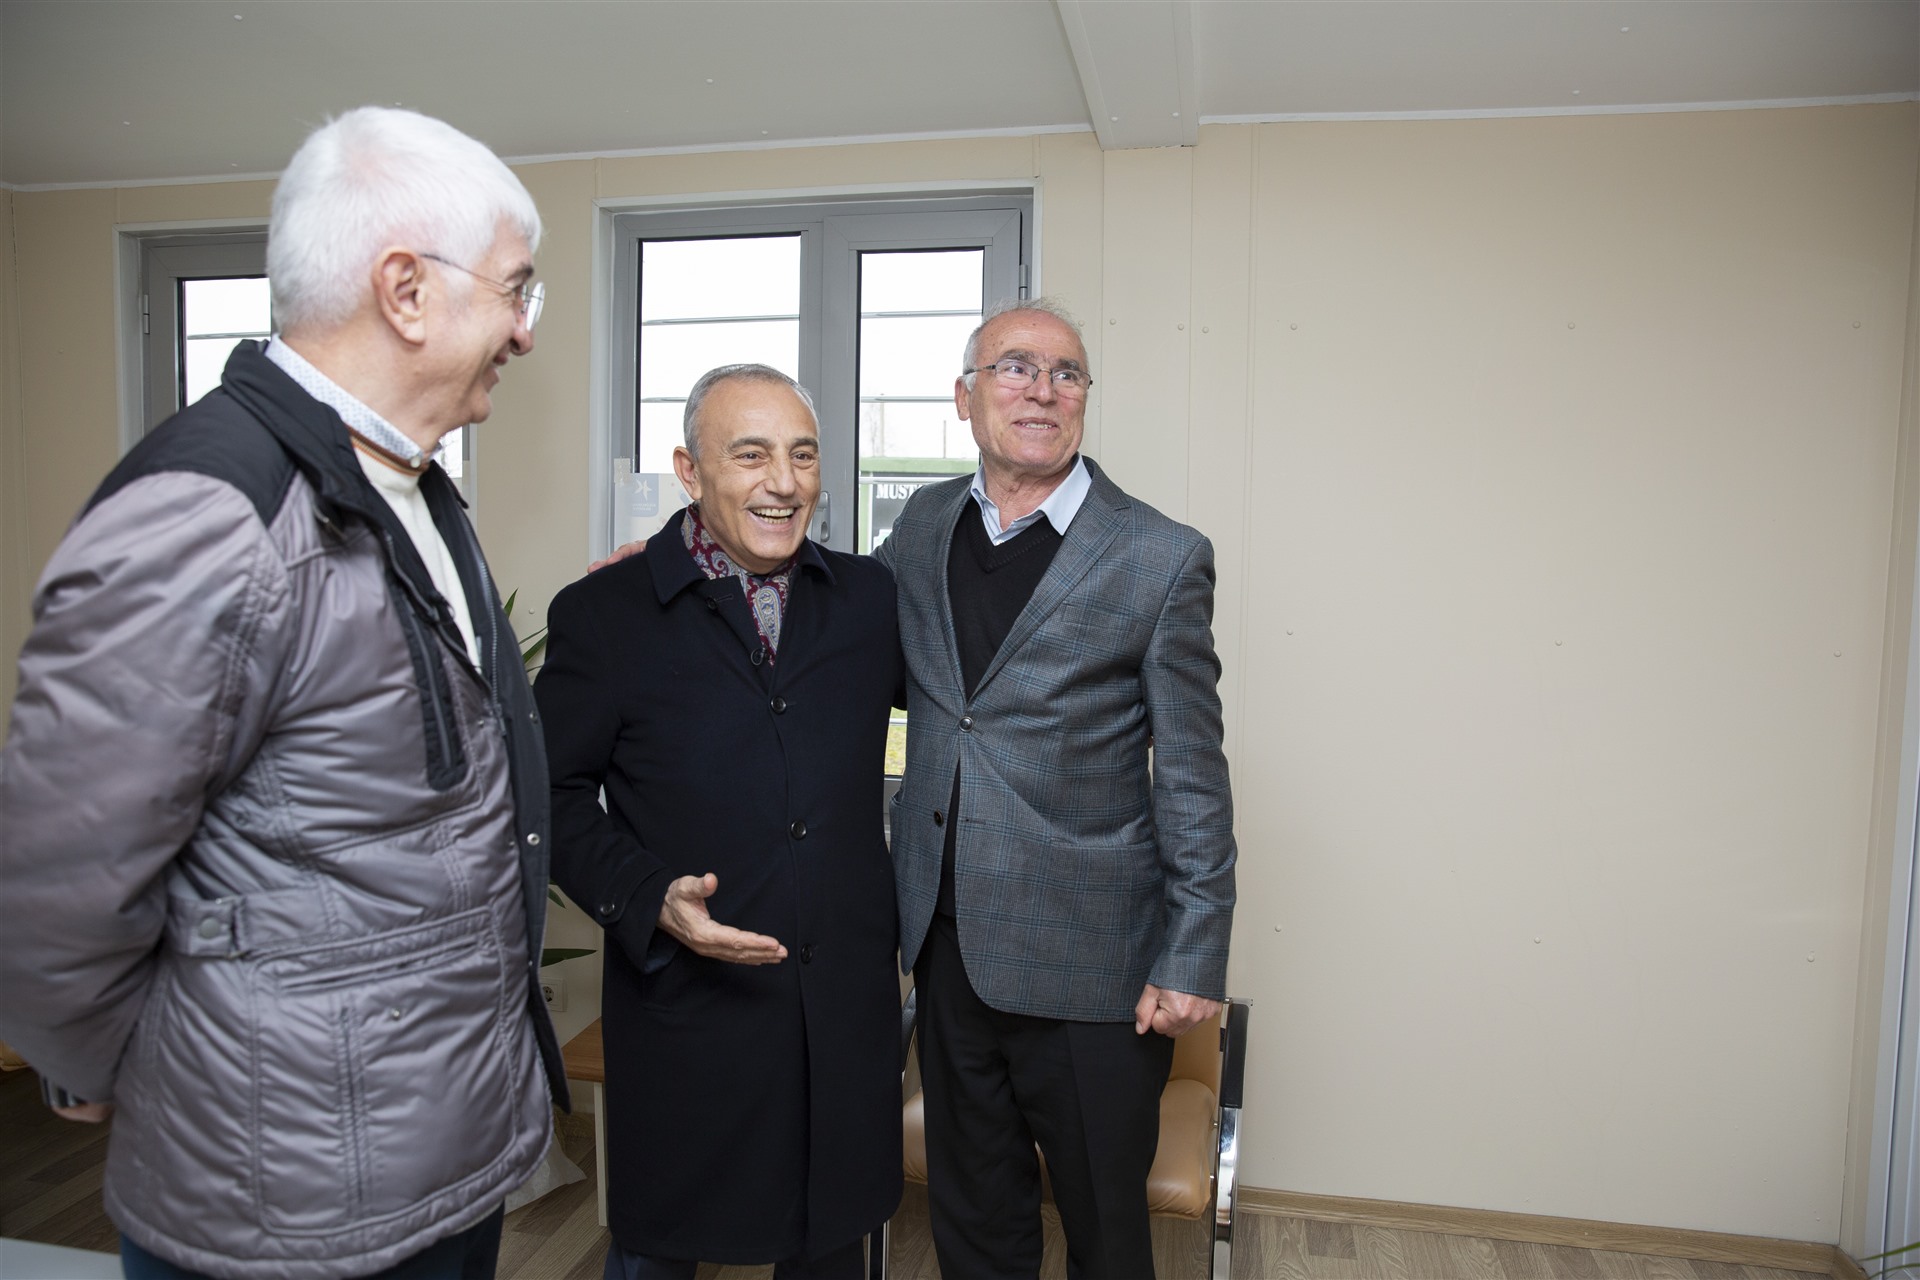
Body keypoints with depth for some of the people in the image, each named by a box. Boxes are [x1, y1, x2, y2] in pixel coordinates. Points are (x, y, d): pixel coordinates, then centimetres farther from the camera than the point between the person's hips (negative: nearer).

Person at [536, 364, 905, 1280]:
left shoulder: (870, 597, 2)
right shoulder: (603, 614, -6)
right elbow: (554, 793, -3)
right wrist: (649, 902, -17)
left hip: (847, 1006, 3)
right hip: (684, 1005, -2)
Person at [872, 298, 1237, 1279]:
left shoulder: (1161, 558, -10)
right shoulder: (924, 525, 4)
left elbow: (1192, 781, -8)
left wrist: (1194, 959, -9)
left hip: (1088, 961, -4)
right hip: (945, 943, 4)